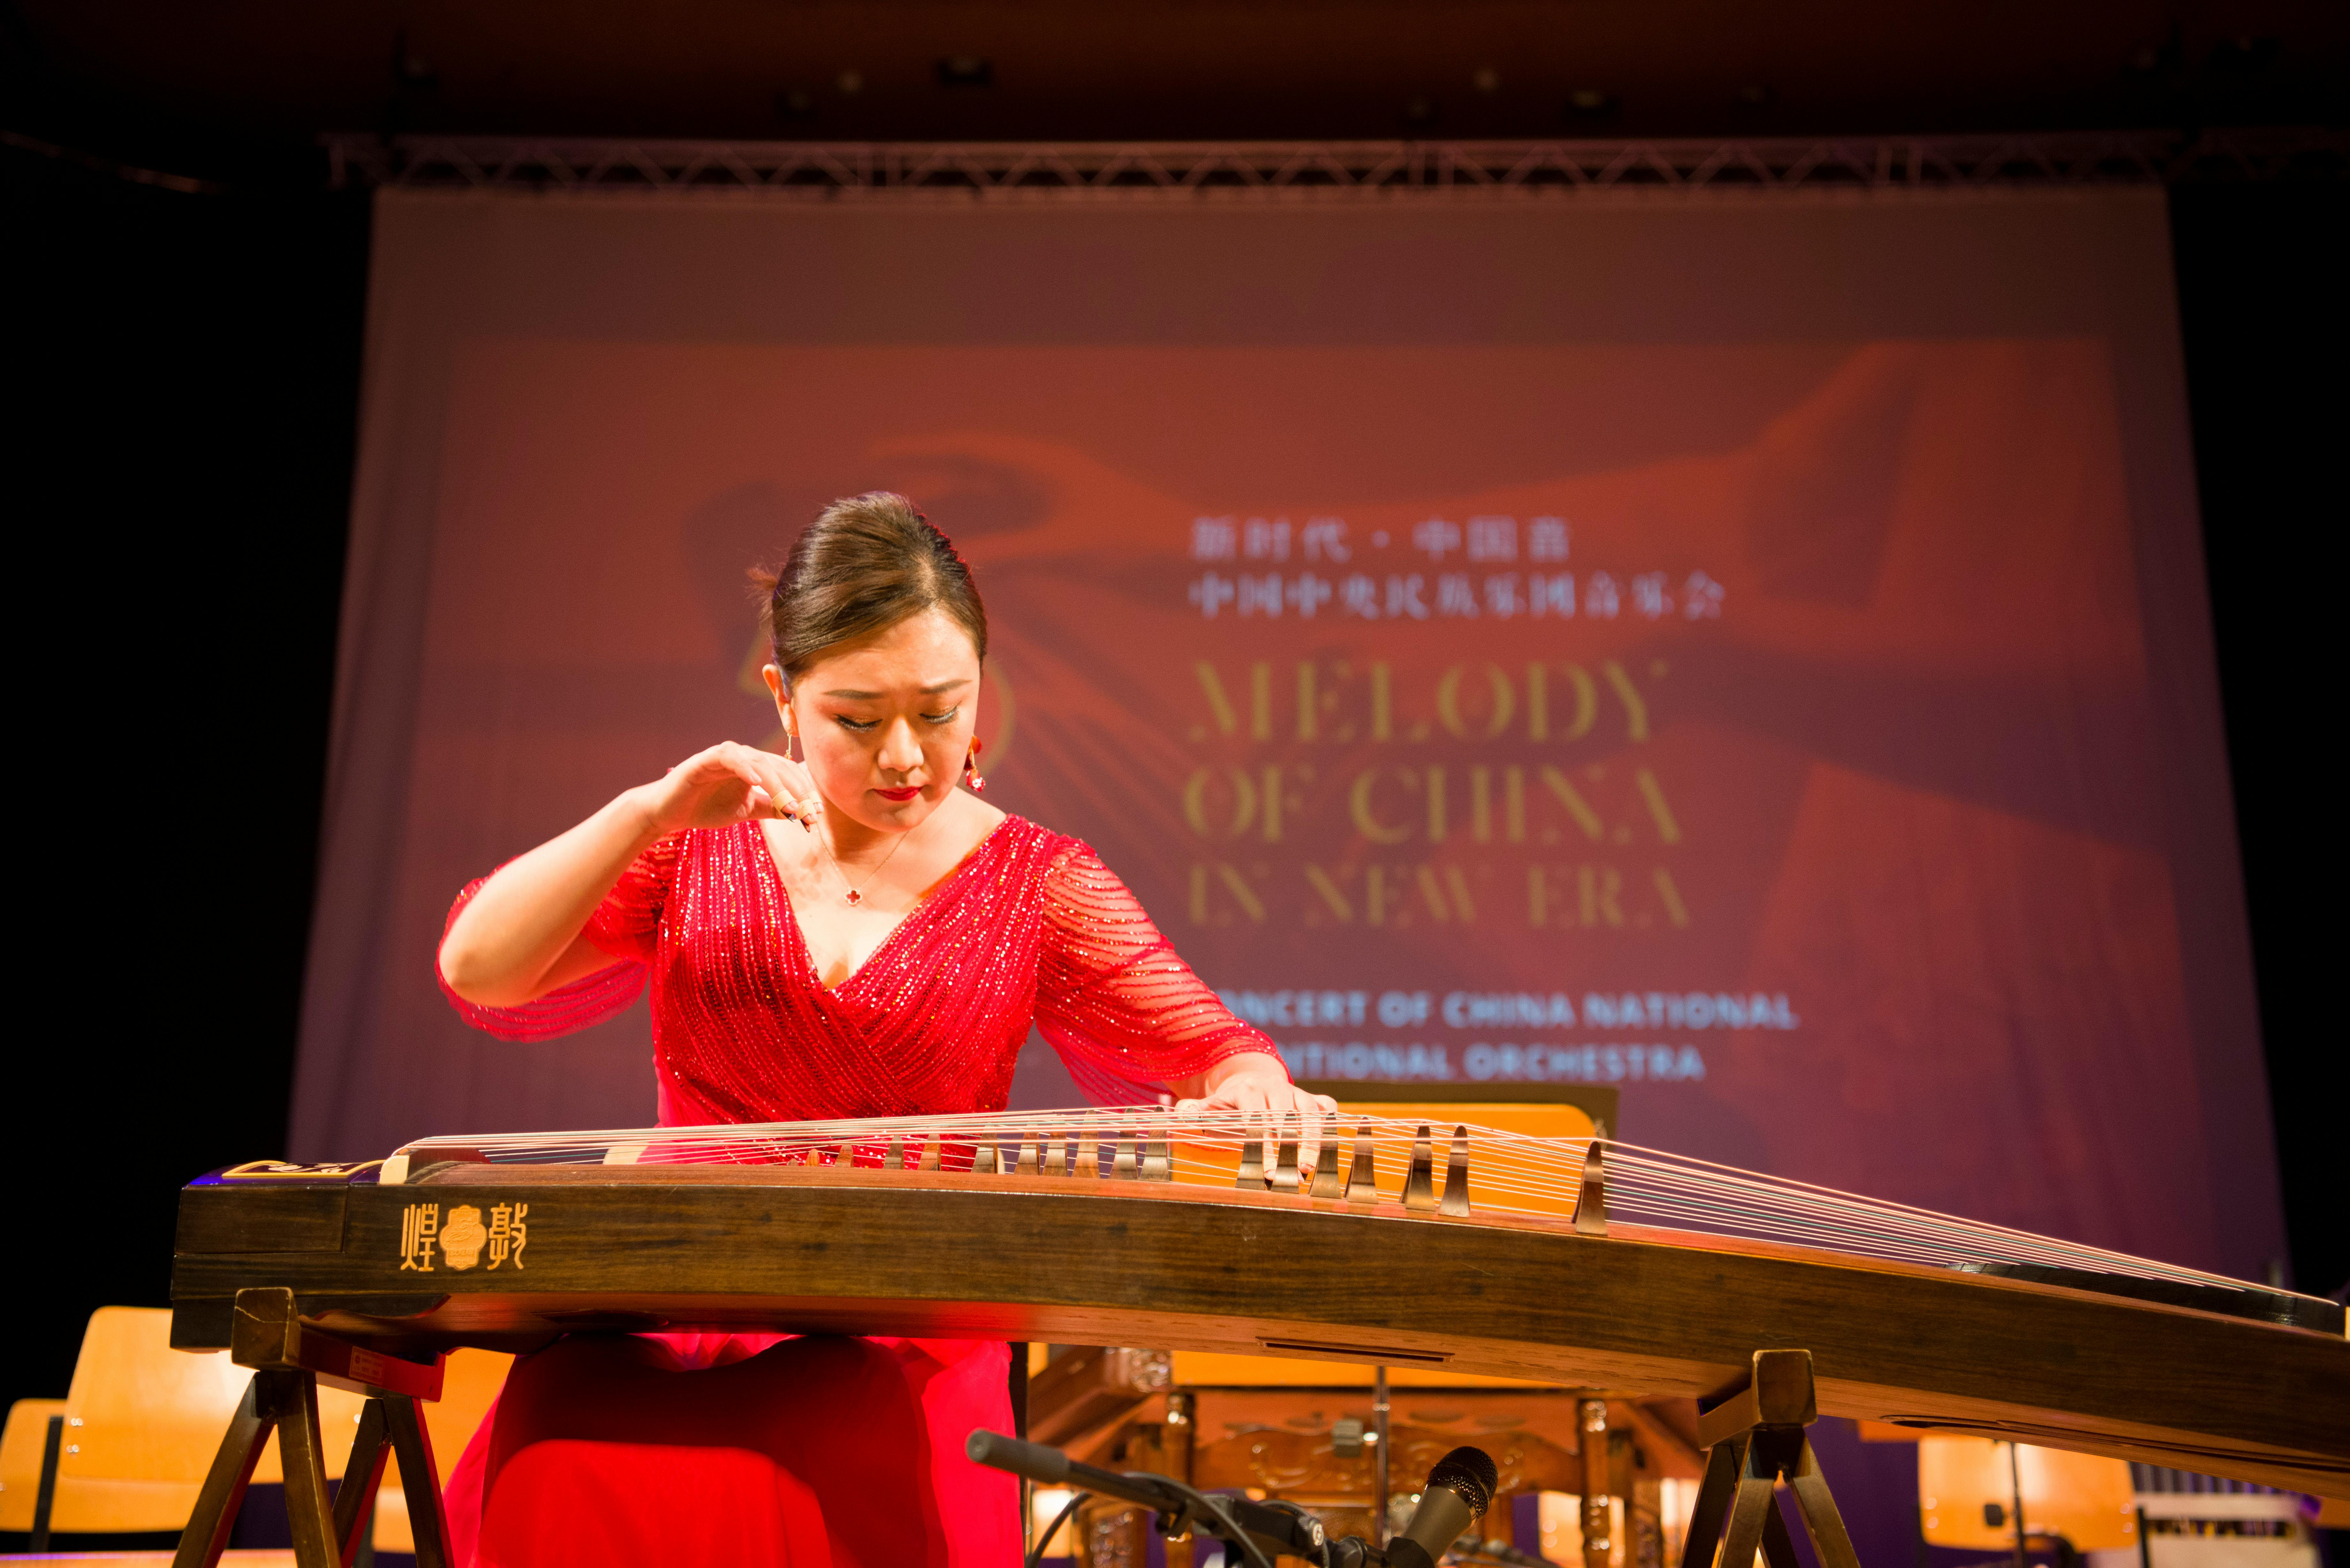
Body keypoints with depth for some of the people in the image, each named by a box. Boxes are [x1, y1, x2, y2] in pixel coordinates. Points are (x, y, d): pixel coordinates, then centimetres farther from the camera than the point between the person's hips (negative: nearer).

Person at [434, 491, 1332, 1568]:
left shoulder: (1031, 883, 8)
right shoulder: (700, 849, 11)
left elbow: (1208, 1052, 6)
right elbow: (477, 971, 0)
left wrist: (1249, 1091, -19)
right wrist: (655, 811, -13)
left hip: (908, 1330, -1)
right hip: (678, 1306, 1)